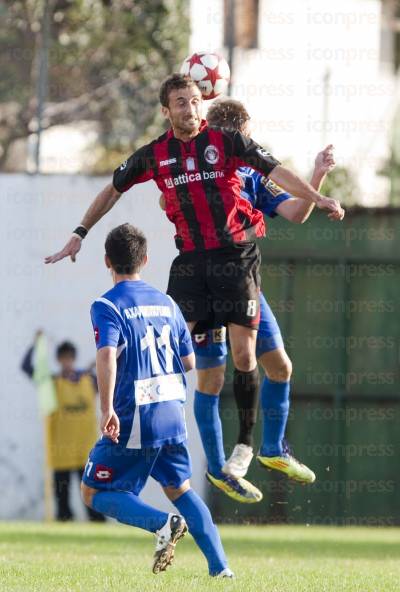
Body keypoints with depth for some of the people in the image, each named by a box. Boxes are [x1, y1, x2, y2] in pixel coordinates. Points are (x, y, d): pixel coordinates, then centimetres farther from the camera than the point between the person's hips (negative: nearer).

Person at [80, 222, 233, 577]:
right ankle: (220, 567, 7)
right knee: (180, 489, 19)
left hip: (133, 419, -6)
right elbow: (189, 361, 14)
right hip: (172, 414, 6)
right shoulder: (167, 303, 10)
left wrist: (108, 408, -25)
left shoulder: (108, 306, -8)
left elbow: (107, 353, -25)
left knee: (94, 492, 5)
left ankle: (163, 523, -17)